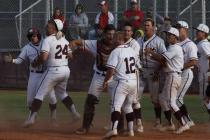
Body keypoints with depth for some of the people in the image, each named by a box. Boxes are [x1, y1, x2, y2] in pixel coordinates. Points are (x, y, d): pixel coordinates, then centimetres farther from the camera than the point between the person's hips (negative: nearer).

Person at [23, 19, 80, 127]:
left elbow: (43, 57, -22)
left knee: (40, 94, -1)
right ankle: (75, 113, 22)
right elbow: (69, 55, 14)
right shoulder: (64, 40, 9)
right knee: (62, 93, 26)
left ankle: (32, 118, -6)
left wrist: (35, 63, -5)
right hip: (66, 70, 7)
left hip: (53, 70, -7)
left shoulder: (48, 40, -13)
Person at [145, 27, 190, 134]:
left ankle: (183, 124, -16)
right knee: (163, 98, 16)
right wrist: (153, 55, 0)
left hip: (173, 76, -11)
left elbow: (162, 58, -21)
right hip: (170, 76, 11)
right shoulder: (172, 48, 18)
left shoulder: (175, 48, -13)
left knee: (171, 102, -13)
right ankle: (170, 124, 20)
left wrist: (151, 52, -9)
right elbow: (164, 61, 12)